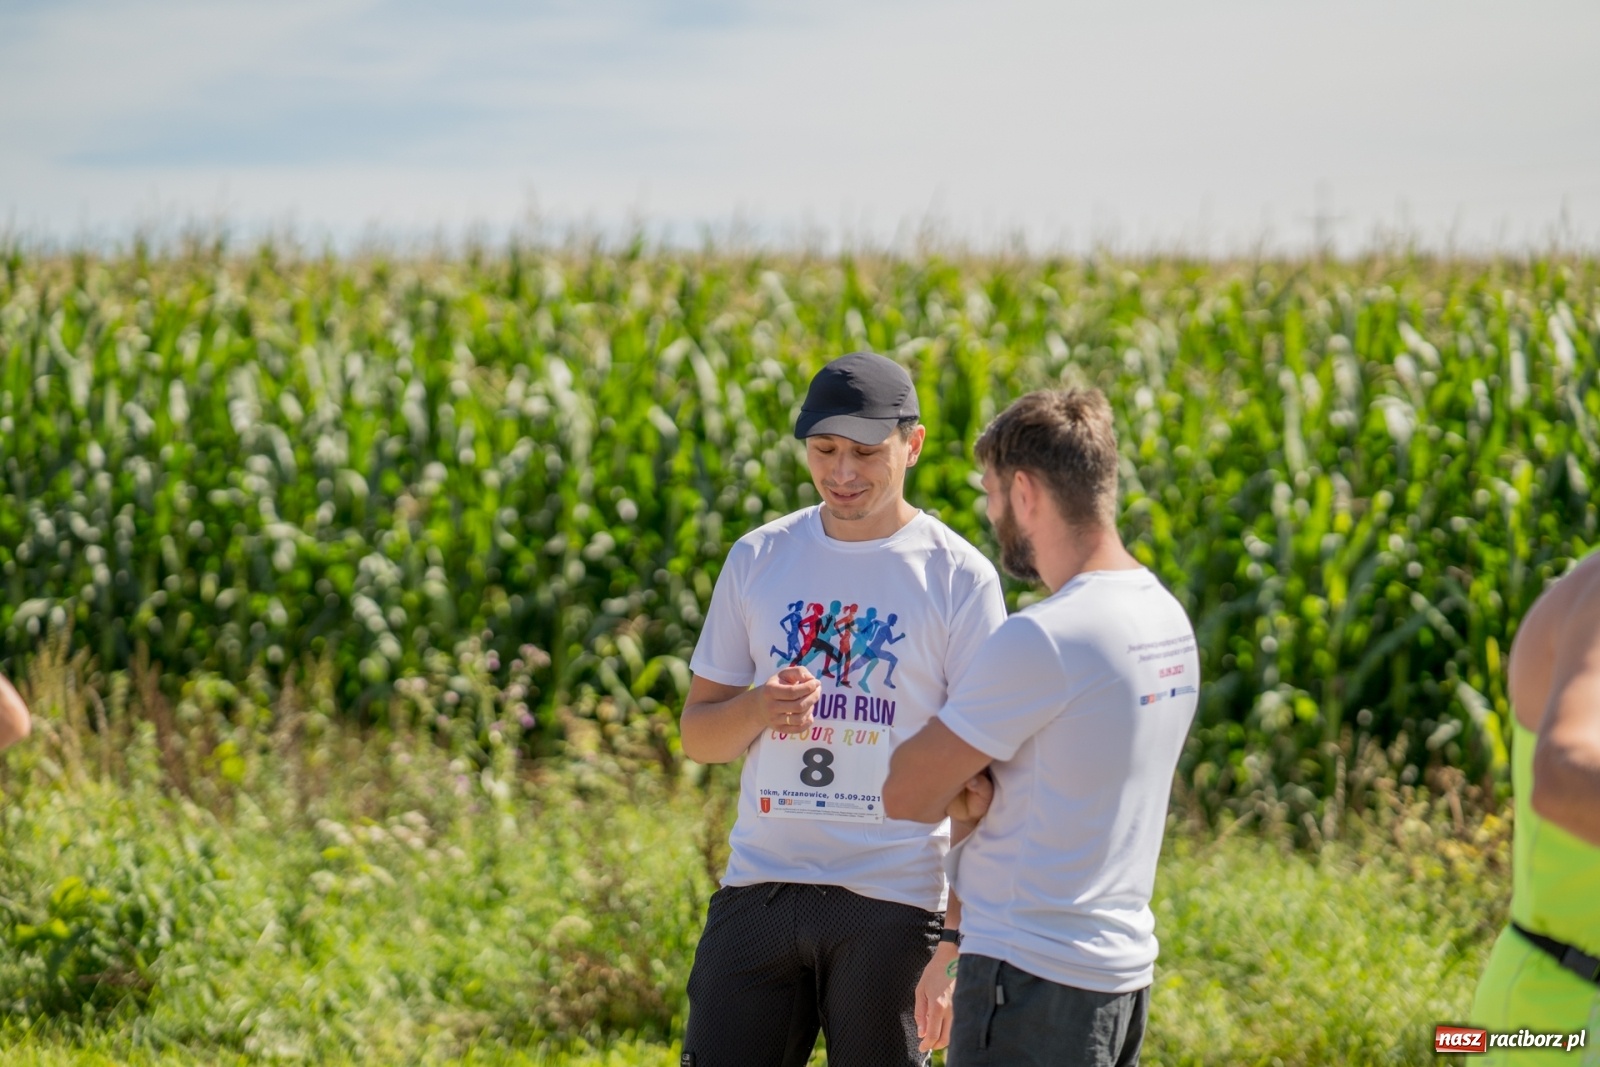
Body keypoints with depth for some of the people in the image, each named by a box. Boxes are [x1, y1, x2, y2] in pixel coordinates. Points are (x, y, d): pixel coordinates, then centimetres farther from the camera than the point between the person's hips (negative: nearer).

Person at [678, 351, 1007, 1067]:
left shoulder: (959, 578, -3)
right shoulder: (758, 558, 8)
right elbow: (696, 736, 11)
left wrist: (959, 943, -10)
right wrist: (760, 707, -13)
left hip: (894, 901, -3)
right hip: (759, 888, 3)